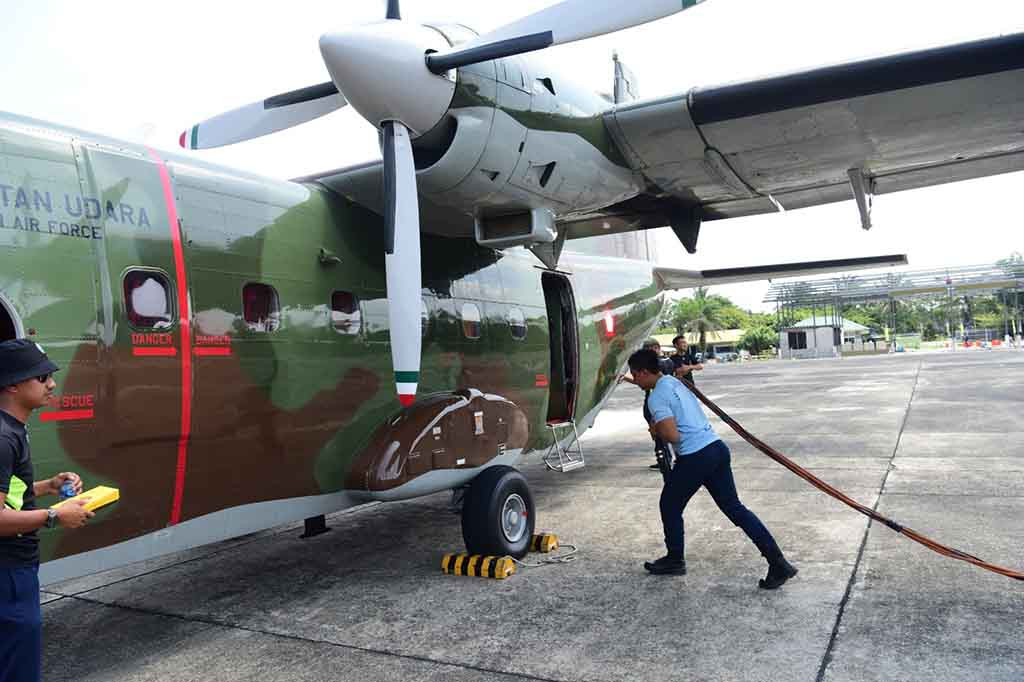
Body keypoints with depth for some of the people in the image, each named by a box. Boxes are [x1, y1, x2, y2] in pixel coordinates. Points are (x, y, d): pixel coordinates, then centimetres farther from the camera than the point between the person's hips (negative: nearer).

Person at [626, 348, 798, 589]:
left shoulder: (657, 397, -12)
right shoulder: (674, 382, 18)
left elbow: (672, 435, -20)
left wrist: (655, 430, -1)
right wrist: (659, 424, 24)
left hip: (695, 458, -9)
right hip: (717, 448, 9)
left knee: (670, 506, 13)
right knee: (734, 507, 10)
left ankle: (675, 560, 27)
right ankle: (778, 562, 6)